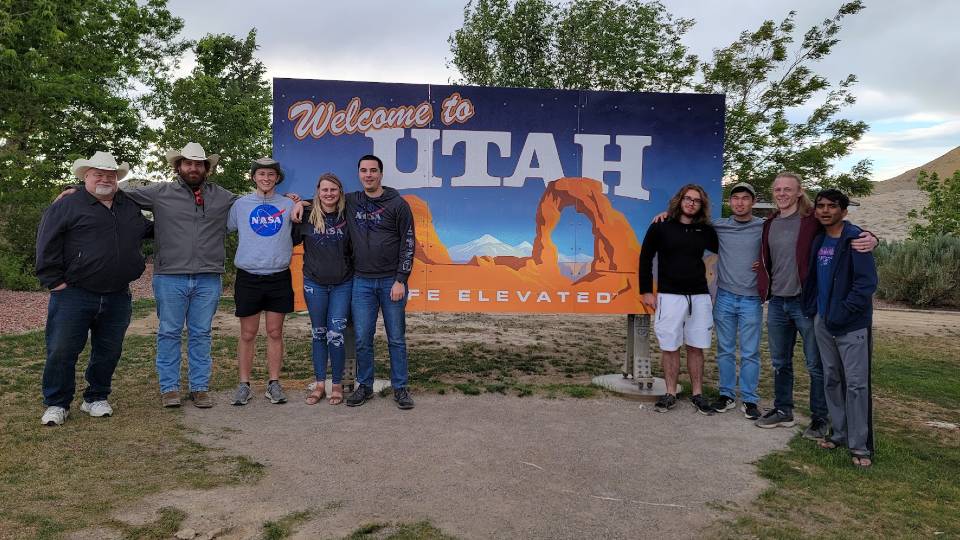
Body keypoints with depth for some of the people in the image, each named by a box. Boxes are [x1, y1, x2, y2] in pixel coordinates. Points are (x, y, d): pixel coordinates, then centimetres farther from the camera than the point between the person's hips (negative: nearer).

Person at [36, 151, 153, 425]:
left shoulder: (130, 207, 14)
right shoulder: (67, 205, 0)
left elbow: (148, 230, 34)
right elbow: (47, 245, -4)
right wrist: (55, 281, -8)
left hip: (117, 298, 4)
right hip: (73, 295, -4)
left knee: (109, 352, 10)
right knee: (62, 351, 0)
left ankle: (96, 398, 27)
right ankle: (57, 403, 16)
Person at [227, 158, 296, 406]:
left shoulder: (289, 205, 6)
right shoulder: (240, 204, 4)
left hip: (279, 278, 1)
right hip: (248, 278, -1)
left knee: (275, 333, 7)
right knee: (248, 334, 5)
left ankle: (274, 383, 16)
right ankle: (244, 385, 15)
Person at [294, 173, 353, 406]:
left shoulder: (346, 216, 0)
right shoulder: (306, 216, -2)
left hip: (342, 284, -1)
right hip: (314, 284, 1)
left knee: (335, 335, -3)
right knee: (318, 334, 10)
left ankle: (337, 384, 12)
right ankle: (319, 384, 22)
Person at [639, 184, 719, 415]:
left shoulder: (706, 231, 6)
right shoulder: (661, 227, -1)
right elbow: (645, 258, 2)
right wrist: (646, 291, -1)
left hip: (699, 296, 2)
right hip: (669, 296, -2)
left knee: (696, 347, 8)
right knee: (670, 347, 3)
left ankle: (697, 394, 18)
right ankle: (670, 394, 14)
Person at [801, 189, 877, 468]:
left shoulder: (855, 239, -10)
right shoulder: (818, 241, 10)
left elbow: (867, 282, -16)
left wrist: (842, 313, -18)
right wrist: (812, 308, 10)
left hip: (852, 325, -7)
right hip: (823, 322, 7)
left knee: (856, 384, -2)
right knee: (831, 380, 13)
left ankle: (860, 445, 5)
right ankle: (840, 434, 24)